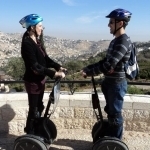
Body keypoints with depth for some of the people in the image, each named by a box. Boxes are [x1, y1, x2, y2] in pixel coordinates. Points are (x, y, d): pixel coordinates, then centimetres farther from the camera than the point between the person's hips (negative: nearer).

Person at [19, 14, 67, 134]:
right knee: (34, 110, 3)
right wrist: (54, 73, -31)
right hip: (33, 81, -9)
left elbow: (45, 58, 9)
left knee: (39, 107, 19)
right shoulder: (27, 43, -21)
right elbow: (35, 67, -28)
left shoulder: (38, 40, 6)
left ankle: (35, 132, 37)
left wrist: (58, 67, -5)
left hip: (40, 79, 9)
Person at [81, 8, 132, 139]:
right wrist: (88, 68, 5)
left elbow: (109, 65, -27)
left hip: (117, 83, -10)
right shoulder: (116, 40, 11)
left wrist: (88, 72, -20)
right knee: (110, 112, 20)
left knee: (115, 114, 4)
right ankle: (110, 138, 38)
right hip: (110, 82, 10)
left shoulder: (123, 41, -20)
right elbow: (105, 61, 14)